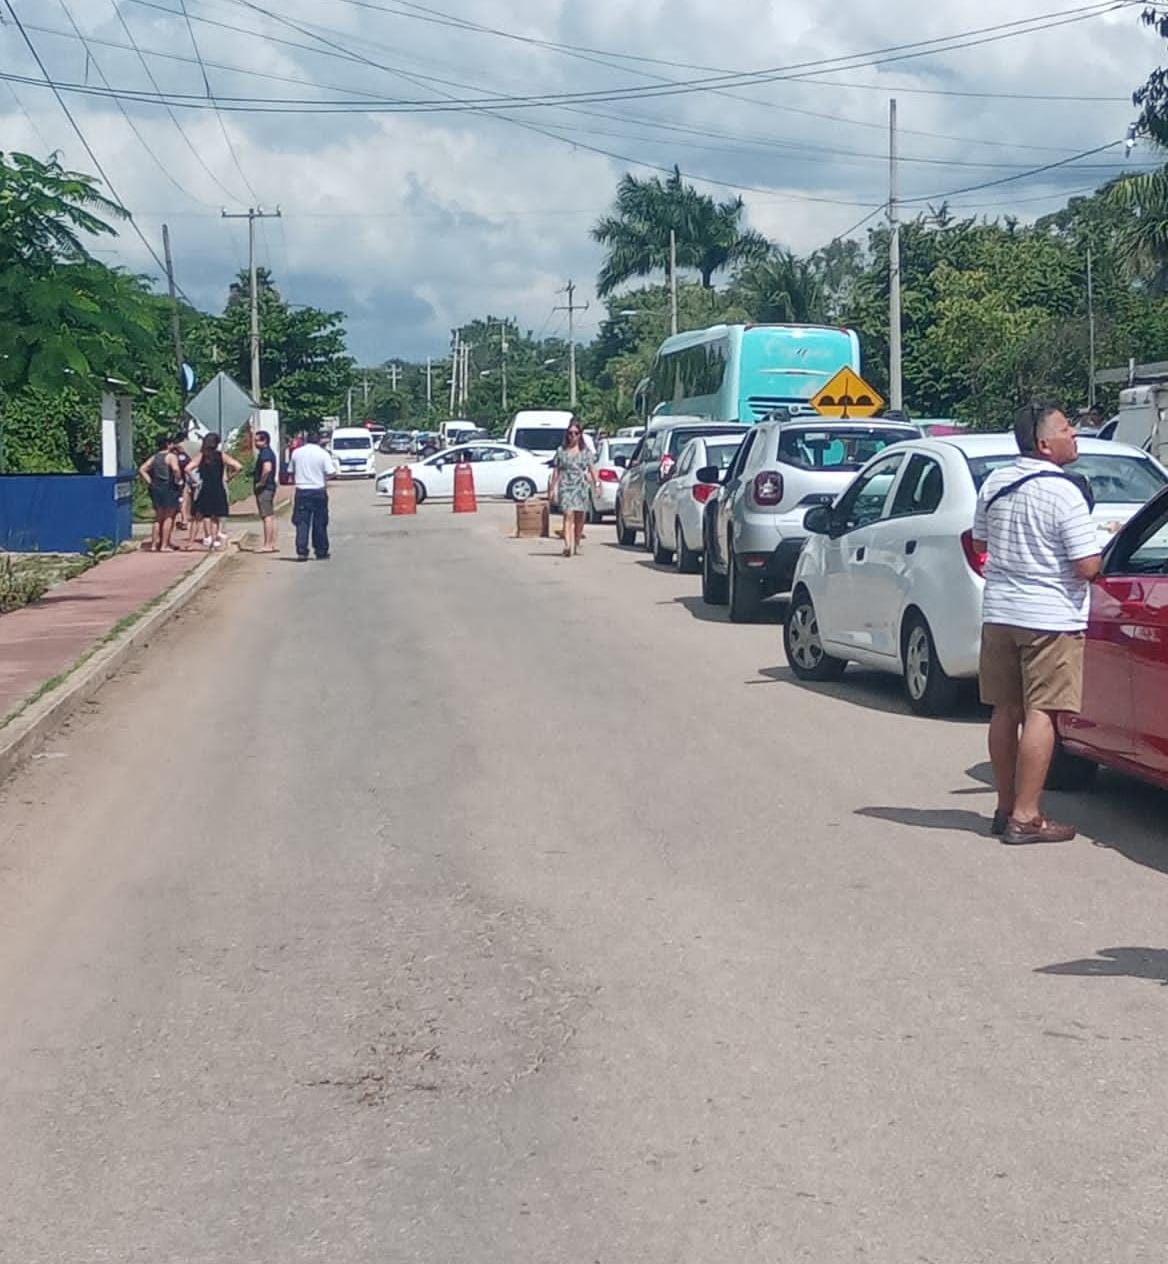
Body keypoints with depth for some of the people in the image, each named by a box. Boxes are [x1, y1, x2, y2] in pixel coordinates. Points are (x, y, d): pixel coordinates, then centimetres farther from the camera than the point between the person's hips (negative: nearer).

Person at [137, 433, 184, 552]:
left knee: (158, 517, 15)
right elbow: (175, 469, -27)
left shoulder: (154, 457, 13)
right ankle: (164, 545, -2)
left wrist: (150, 482, 9)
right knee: (168, 518, 1)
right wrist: (178, 481, -13)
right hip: (169, 488, -7)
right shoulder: (171, 456, -8)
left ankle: (154, 544, 16)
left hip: (156, 488, 7)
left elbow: (142, 470, 10)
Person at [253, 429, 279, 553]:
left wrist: (260, 483, -21)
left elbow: (267, 469, -31)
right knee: (271, 516, 11)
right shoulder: (269, 452, 17)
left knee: (267, 516, -10)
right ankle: (272, 543, 14)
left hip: (264, 488, -11)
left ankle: (267, 545, -11)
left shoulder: (265, 453, -15)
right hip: (270, 486, 11)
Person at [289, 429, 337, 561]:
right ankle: (321, 552, 13)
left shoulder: (296, 452, 4)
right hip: (318, 491, -2)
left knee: (302, 522, 1)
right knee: (320, 523, 8)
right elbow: (331, 473, -11)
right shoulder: (323, 454, -5)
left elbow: (292, 472, 11)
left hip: (301, 491, 2)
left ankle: (301, 552, -9)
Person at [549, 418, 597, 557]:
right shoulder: (561, 451, 7)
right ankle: (567, 546, -27)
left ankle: (577, 544, 23)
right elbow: (556, 471, 9)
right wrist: (553, 488, 6)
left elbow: (592, 470, 8)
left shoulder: (586, 451, 9)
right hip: (566, 486, -2)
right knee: (568, 515, -16)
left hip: (582, 487, 2)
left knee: (579, 518, 6)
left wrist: (596, 485, -2)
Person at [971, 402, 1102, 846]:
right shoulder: (1064, 493, -15)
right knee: (1040, 714, -4)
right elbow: (1087, 566, -17)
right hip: (1050, 617, -7)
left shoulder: (994, 483, 6)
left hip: (998, 613, 7)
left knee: (1005, 712, 13)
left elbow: (979, 542, 18)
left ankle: (1005, 807, 22)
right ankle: (1025, 817, -5)